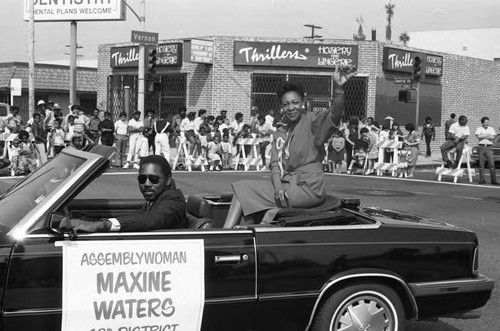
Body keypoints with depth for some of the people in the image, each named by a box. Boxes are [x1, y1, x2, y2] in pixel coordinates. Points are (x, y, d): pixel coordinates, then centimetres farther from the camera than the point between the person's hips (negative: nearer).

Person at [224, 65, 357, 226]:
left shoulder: (312, 121, 0)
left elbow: (334, 115, -21)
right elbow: (275, 164, 8)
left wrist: (338, 88, -41)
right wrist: (278, 187, -12)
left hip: (308, 187, -6)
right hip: (287, 184, 6)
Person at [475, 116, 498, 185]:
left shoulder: (491, 129, 10)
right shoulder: (479, 129, 7)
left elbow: (492, 137, -4)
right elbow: (478, 136, -11)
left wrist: (482, 136, -6)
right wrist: (487, 135, -6)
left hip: (489, 147, 0)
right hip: (481, 147, 0)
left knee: (492, 164, -6)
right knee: (481, 164, 0)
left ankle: (493, 180, -4)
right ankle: (482, 180, 6)